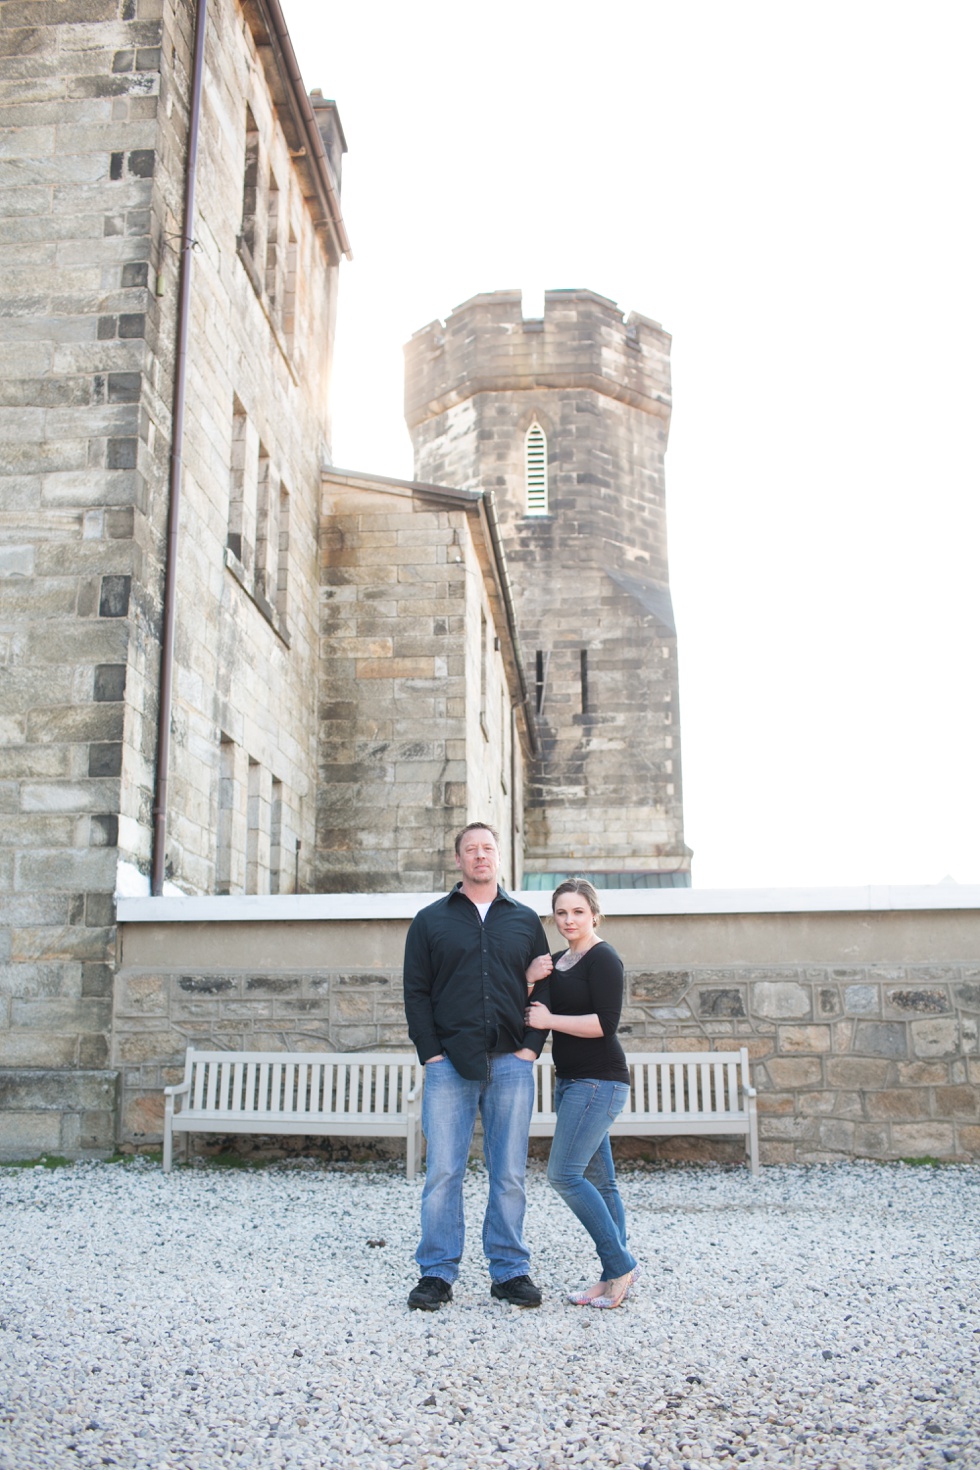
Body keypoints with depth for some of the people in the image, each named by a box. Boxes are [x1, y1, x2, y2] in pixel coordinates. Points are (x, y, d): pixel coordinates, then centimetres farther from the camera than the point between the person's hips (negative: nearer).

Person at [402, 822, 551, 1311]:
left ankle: (510, 1270, 16)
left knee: (509, 1174, 5)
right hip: (449, 1065, -1)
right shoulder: (431, 921, 9)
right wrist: (430, 1052, -4)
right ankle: (436, 1273, 9)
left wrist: (532, 1048, 1)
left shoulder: (525, 920, 13)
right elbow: (416, 992, 6)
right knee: (442, 1172, -1)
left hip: (511, 1064, 1)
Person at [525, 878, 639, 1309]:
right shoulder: (556, 962, 15)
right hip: (571, 1080, 9)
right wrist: (528, 981, -6)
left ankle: (621, 1264, -3)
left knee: (564, 1173, -13)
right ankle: (615, 1275, 14)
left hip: (599, 1080, -9)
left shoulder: (602, 958, -10)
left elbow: (605, 1023, -19)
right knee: (597, 1181, 9)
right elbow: (530, 1014, 12)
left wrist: (549, 1020, -14)